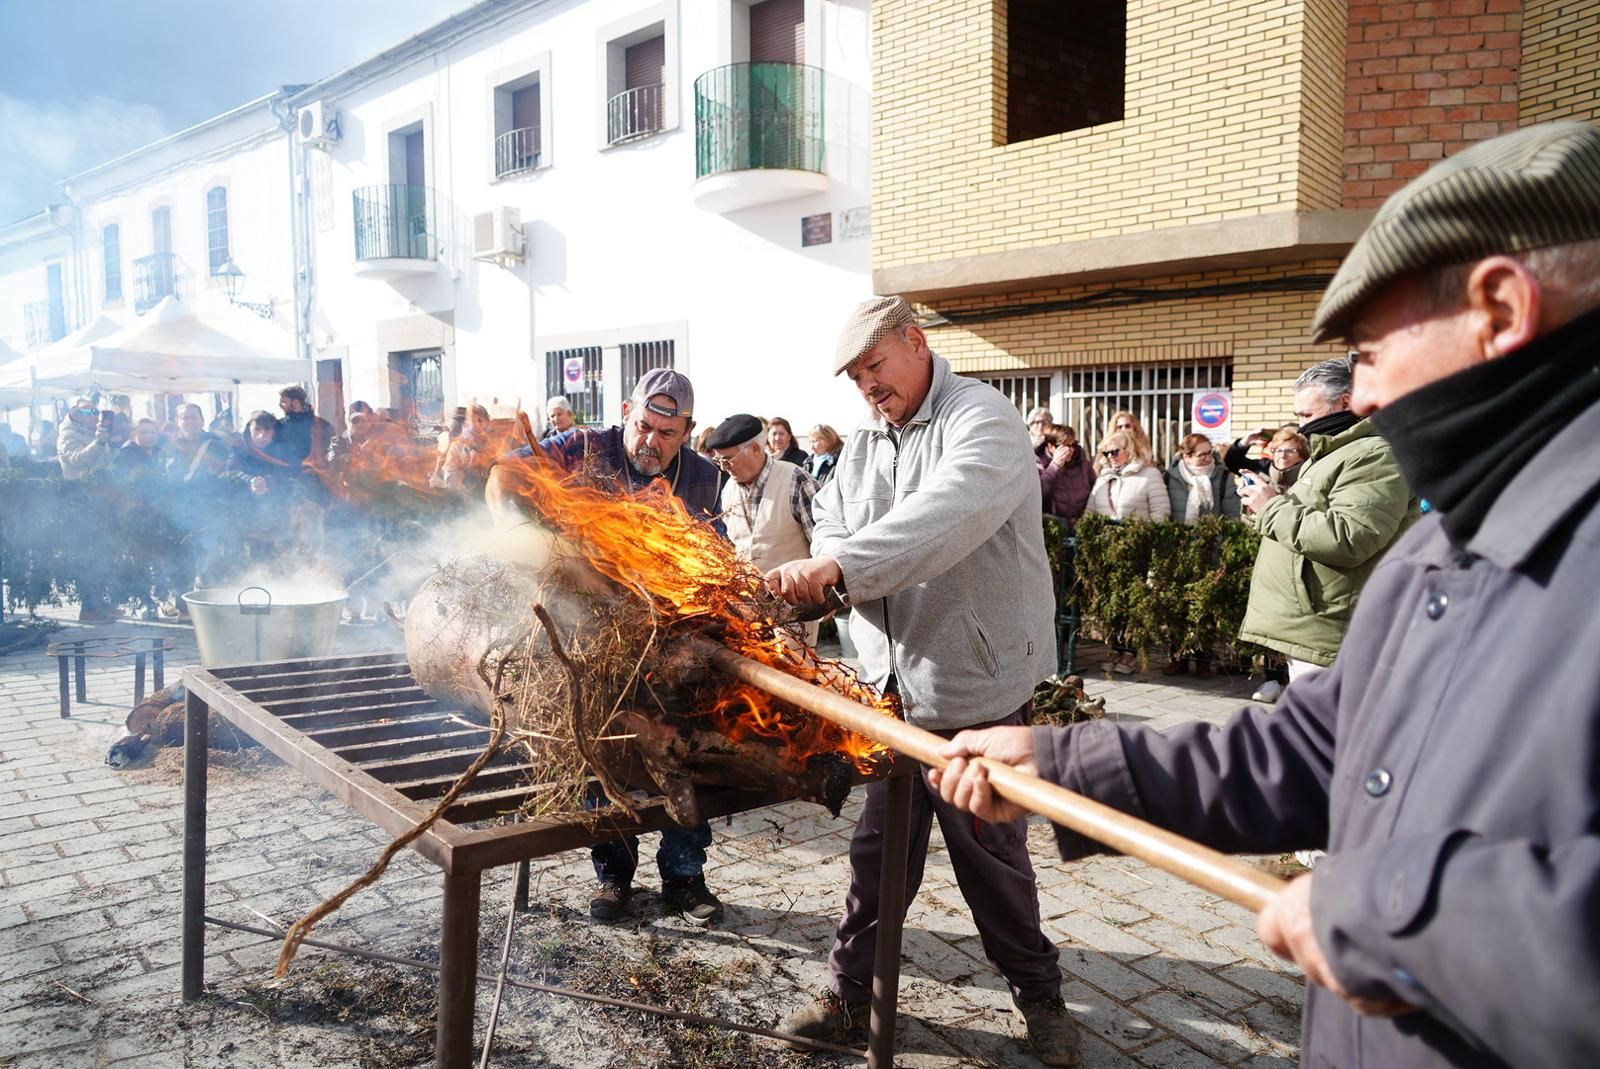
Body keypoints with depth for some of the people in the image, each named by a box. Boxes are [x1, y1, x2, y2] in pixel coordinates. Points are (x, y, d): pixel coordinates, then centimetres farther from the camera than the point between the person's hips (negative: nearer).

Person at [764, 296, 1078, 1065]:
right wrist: (817, 573, -15)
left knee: (990, 850, 8)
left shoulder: (980, 419, -13)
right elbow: (832, 525, 8)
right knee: (878, 844, 14)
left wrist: (838, 564, -38)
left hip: (976, 685, -6)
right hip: (891, 684, 6)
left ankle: (1037, 993, 30)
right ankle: (852, 988, 29)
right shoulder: (864, 442, 12)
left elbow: (947, 515, -30)